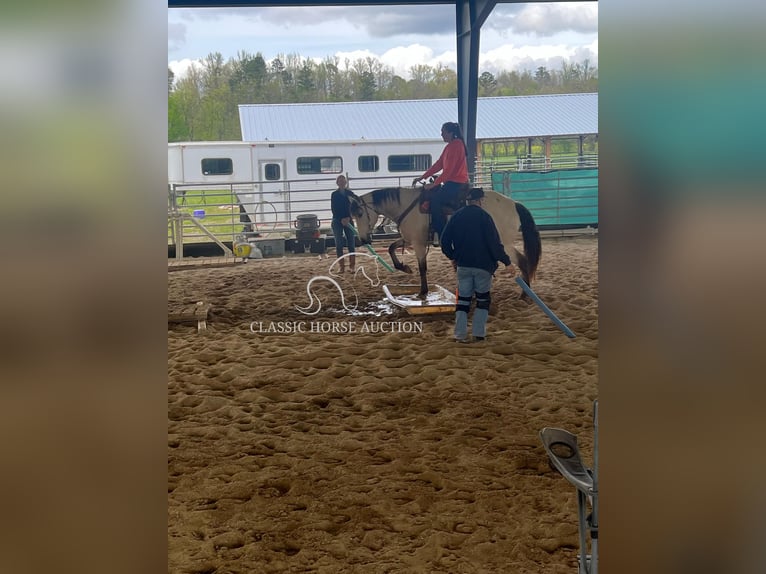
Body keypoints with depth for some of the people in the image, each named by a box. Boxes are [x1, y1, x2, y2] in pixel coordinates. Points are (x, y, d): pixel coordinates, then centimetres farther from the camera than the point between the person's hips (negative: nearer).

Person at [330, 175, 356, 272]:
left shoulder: (350, 193, 5)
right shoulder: (334, 194, 0)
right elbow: (333, 209, -4)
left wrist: (348, 218, -15)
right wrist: (341, 219, -15)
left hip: (348, 220, 1)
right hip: (337, 221, -1)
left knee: (351, 243, -1)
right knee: (339, 244, -2)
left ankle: (352, 265, 5)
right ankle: (342, 267, 3)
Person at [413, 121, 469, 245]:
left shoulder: (456, 145, -15)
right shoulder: (449, 146, 15)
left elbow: (448, 170, -20)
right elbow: (438, 165, 17)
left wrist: (434, 184, -18)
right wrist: (422, 177, 12)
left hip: (457, 183, -10)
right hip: (451, 181, 10)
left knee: (435, 199, -22)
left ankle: (442, 234, -19)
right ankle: (435, 229, 11)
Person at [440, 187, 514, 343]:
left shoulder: (456, 216, 3)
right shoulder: (484, 216, -10)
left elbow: (445, 240, 5)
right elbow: (494, 242, -14)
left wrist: (452, 257, 20)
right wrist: (506, 261, -9)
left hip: (463, 265, 3)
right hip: (483, 265, -3)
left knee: (463, 298, 9)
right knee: (482, 298, 10)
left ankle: (460, 334, 3)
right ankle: (479, 333, 6)